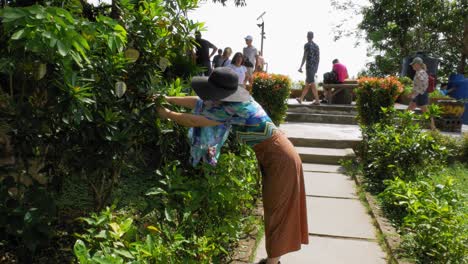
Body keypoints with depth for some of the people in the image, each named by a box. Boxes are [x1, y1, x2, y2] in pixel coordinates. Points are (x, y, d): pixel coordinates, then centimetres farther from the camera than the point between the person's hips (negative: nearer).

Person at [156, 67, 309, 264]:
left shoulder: (232, 108, -26)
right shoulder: (229, 100, 1)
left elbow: (195, 121, -21)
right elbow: (198, 103, 10)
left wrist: (168, 114, -5)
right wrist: (168, 99, 14)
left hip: (279, 158, -10)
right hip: (272, 156, 10)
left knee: (276, 210, 1)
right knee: (273, 207, 16)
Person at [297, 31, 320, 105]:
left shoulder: (307, 45, -7)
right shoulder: (316, 45, 14)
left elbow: (304, 56, -15)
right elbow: (318, 58, 15)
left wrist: (301, 67, -13)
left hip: (309, 66, -8)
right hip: (315, 66, 8)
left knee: (312, 84, -8)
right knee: (307, 83, 13)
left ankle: (317, 100, -11)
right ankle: (301, 99, 21)